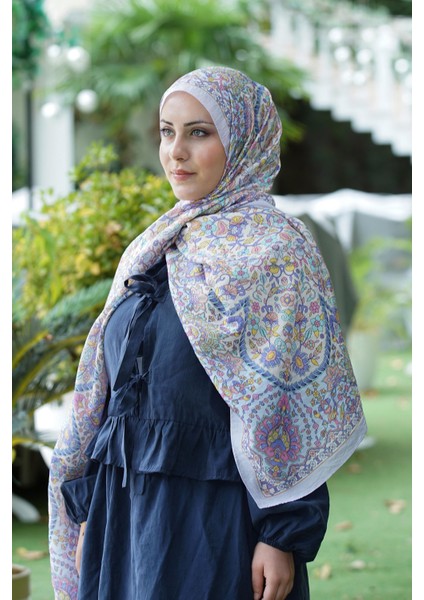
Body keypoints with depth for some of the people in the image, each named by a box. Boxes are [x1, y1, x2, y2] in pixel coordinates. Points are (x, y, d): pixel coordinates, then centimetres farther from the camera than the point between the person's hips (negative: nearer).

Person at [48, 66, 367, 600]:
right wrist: (88, 507, 12)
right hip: (121, 504, 6)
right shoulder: (148, 250, 12)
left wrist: (285, 535, -16)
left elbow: (295, 409, -12)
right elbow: (107, 389, 15)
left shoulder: (276, 247, -8)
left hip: (216, 514, -6)